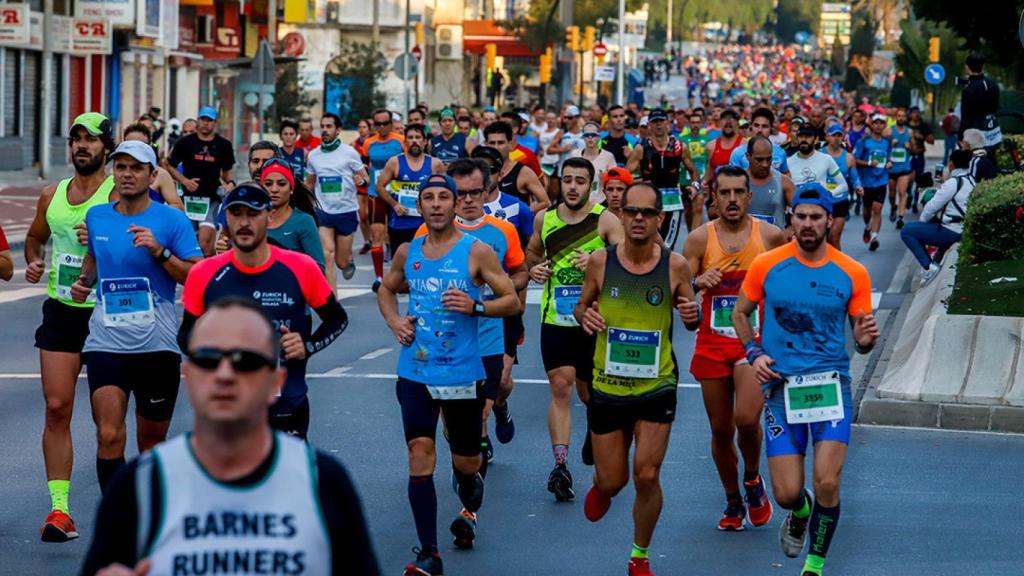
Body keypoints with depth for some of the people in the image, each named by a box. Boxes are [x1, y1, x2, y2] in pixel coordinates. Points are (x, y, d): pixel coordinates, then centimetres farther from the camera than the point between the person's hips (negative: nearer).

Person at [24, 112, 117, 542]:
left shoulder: (118, 195, -5)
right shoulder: (52, 195, 12)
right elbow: (35, 237, 28)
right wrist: (33, 262, 8)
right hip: (61, 312, 4)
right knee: (56, 408, -4)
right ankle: (59, 509, -4)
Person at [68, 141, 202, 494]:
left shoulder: (172, 221, -3)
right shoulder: (96, 216, 8)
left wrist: (159, 251, -19)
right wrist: (84, 280, 8)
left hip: (157, 344, -1)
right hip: (106, 342, 2)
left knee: (153, 439, 11)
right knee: (109, 436, -13)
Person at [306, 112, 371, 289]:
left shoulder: (349, 152, -4)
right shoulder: (313, 155, 5)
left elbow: (365, 178, 0)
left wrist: (361, 180, -22)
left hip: (347, 212, -1)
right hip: (323, 213, 2)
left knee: (342, 261, 6)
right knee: (327, 256, -14)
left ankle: (349, 260, 44)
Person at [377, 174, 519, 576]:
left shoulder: (476, 252, -7)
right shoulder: (407, 252, 5)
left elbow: (512, 301, -4)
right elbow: (387, 290, 23)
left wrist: (476, 306, -22)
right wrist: (394, 321, 3)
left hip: (462, 373, -2)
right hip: (415, 373, 2)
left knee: (466, 462, 10)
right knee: (420, 453, -11)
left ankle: (469, 509, 47)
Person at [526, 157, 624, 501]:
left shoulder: (605, 220, -6)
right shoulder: (544, 218, 6)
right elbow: (532, 251, 25)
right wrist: (533, 267, 3)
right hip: (555, 318, 2)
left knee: (587, 390, 11)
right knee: (560, 387, -10)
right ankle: (560, 465, -16)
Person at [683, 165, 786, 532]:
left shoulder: (771, 236, -1)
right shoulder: (699, 239, 0)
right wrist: (697, 282, -22)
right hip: (712, 343, 2)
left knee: (747, 418, -22)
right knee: (721, 430, 7)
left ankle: (753, 480, 8)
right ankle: (733, 502, 27)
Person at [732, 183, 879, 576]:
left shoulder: (852, 273, 1)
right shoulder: (766, 266, -1)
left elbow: (861, 337, 7)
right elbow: (740, 313, 14)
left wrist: (866, 339, -17)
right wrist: (754, 353, -3)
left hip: (831, 382, 0)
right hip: (780, 385, 0)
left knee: (827, 484, -14)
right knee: (787, 493, -3)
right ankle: (800, 514, 37)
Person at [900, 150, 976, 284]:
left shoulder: (953, 183, -20)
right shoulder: (971, 181, 6)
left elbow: (933, 206, -16)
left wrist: (923, 220, 4)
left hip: (950, 232, -9)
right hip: (964, 229, 9)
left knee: (906, 231, -3)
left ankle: (929, 266, -9)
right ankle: (936, 261, 28)